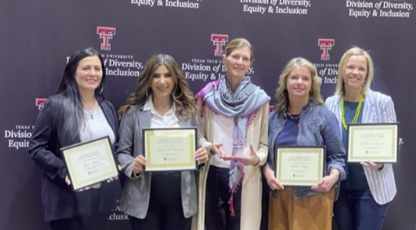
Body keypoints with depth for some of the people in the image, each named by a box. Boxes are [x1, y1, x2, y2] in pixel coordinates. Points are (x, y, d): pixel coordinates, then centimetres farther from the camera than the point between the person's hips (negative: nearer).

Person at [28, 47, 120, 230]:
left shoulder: (108, 108, 12)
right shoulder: (56, 105, -7)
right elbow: (36, 147, -9)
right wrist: (64, 172, -21)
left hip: (101, 197, 6)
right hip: (68, 198, -5)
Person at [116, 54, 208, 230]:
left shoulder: (188, 111, 7)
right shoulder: (133, 112, -1)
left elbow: (196, 148, 13)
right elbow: (122, 151, 0)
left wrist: (202, 156, -9)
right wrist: (133, 166, -20)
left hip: (181, 197, 3)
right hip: (145, 197, -2)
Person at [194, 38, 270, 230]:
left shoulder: (259, 98, 1)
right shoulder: (208, 95, 3)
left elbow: (264, 142, 3)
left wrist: (257, 159, -17)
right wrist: (209, 147, -13)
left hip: (246, 178, -1)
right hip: (213, 175, 1)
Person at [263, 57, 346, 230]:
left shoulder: (324, 116, -2)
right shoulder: (274, 117, 9)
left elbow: (337, 156, -2)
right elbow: (266, 153, 11)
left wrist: (333, 175, -20)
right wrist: (267, 171, -8)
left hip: (313, 195, -3)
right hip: (279, 194, 4)